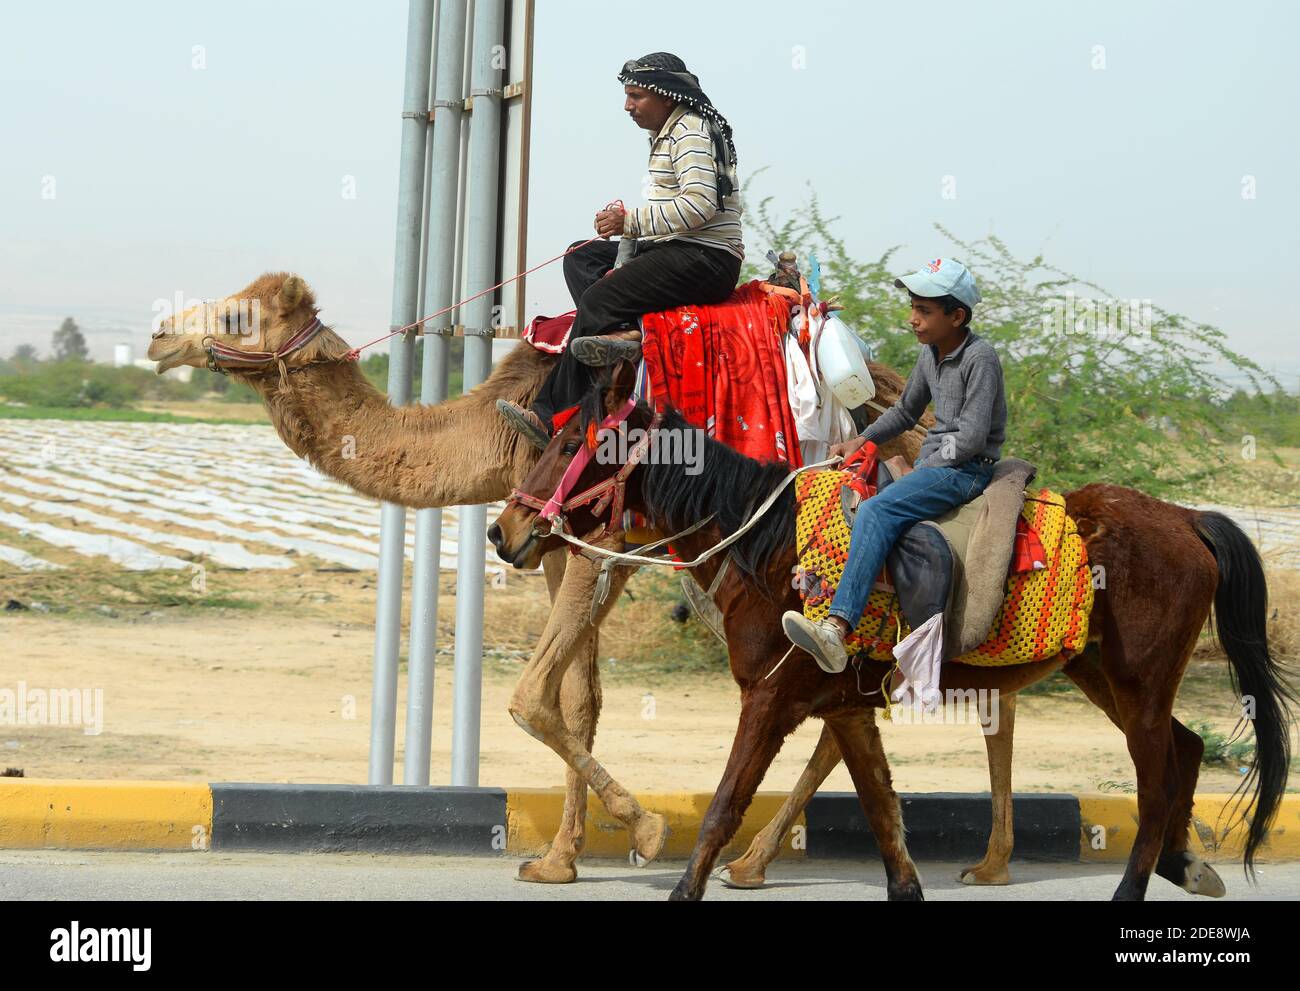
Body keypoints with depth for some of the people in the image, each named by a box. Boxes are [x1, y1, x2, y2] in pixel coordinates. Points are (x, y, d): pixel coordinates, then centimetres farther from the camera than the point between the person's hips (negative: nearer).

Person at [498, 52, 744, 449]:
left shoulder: (691, 131, -11)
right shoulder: (668, 134, 22)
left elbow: (700, 204, -24)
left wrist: (631, 222, -18)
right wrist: (623, 222, 5)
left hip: (705, 258, -11)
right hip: (675, 252, 11)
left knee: (596, 300, -20)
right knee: (580, 258, 9)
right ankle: (621, 328, -18)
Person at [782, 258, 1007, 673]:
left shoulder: (980, 358, -14)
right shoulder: (930, 352, 12)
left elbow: (971, 438, -19)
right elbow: (905, 412, 25)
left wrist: (922, 469, -12)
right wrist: (861, 441, 11)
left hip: (967, 469, -10)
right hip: (931, 465, 10)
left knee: (876, 511, -29)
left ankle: (836, 630, -43)